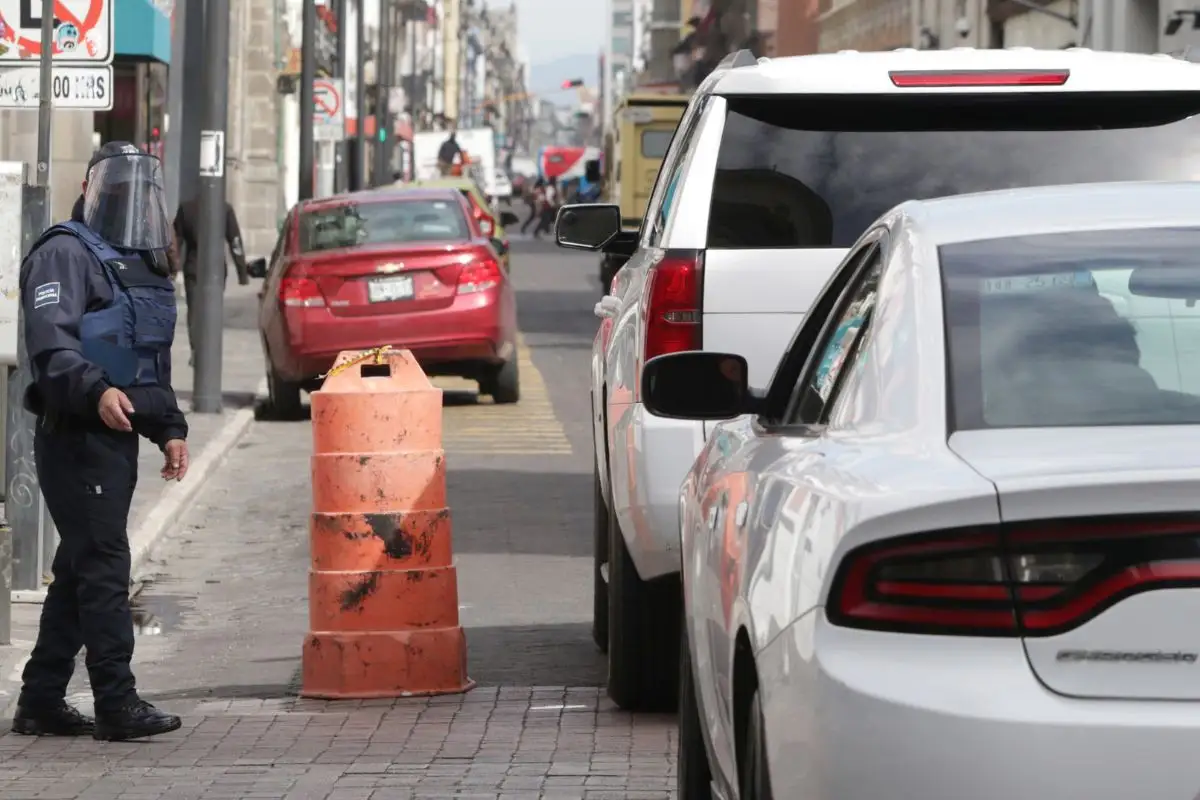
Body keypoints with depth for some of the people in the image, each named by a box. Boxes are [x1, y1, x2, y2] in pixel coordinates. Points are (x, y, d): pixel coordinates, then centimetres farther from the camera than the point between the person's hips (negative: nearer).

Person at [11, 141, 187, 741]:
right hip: (76, 437, -9)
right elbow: (51, 343, -21)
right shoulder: (66, 253, -7)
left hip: (118, 435, 9)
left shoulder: (143, 265, 22)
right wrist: (97, 392, -36)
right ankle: (116, 703, -11)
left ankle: (41, 701, 15)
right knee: (104, 566, -11)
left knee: (80, 569, 10)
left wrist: (169, 428, 22)